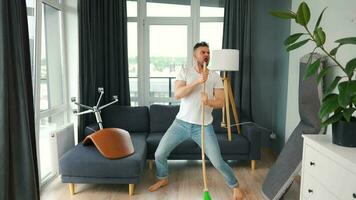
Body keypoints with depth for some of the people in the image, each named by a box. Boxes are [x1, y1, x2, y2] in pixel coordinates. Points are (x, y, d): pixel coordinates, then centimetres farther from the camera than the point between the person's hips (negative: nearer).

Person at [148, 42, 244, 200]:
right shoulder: (184, 72, -1)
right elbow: (177, 94, -15)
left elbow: (221, 102, -5)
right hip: (181, 123, 2)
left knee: (218, 162, -3)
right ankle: (163, 179, 35)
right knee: (159, 154, 5)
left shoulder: (215, 77, 0)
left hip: (204, 126, -1)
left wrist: (209, 101, -27)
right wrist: (197, 82, -24)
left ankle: (235, 186, 25)